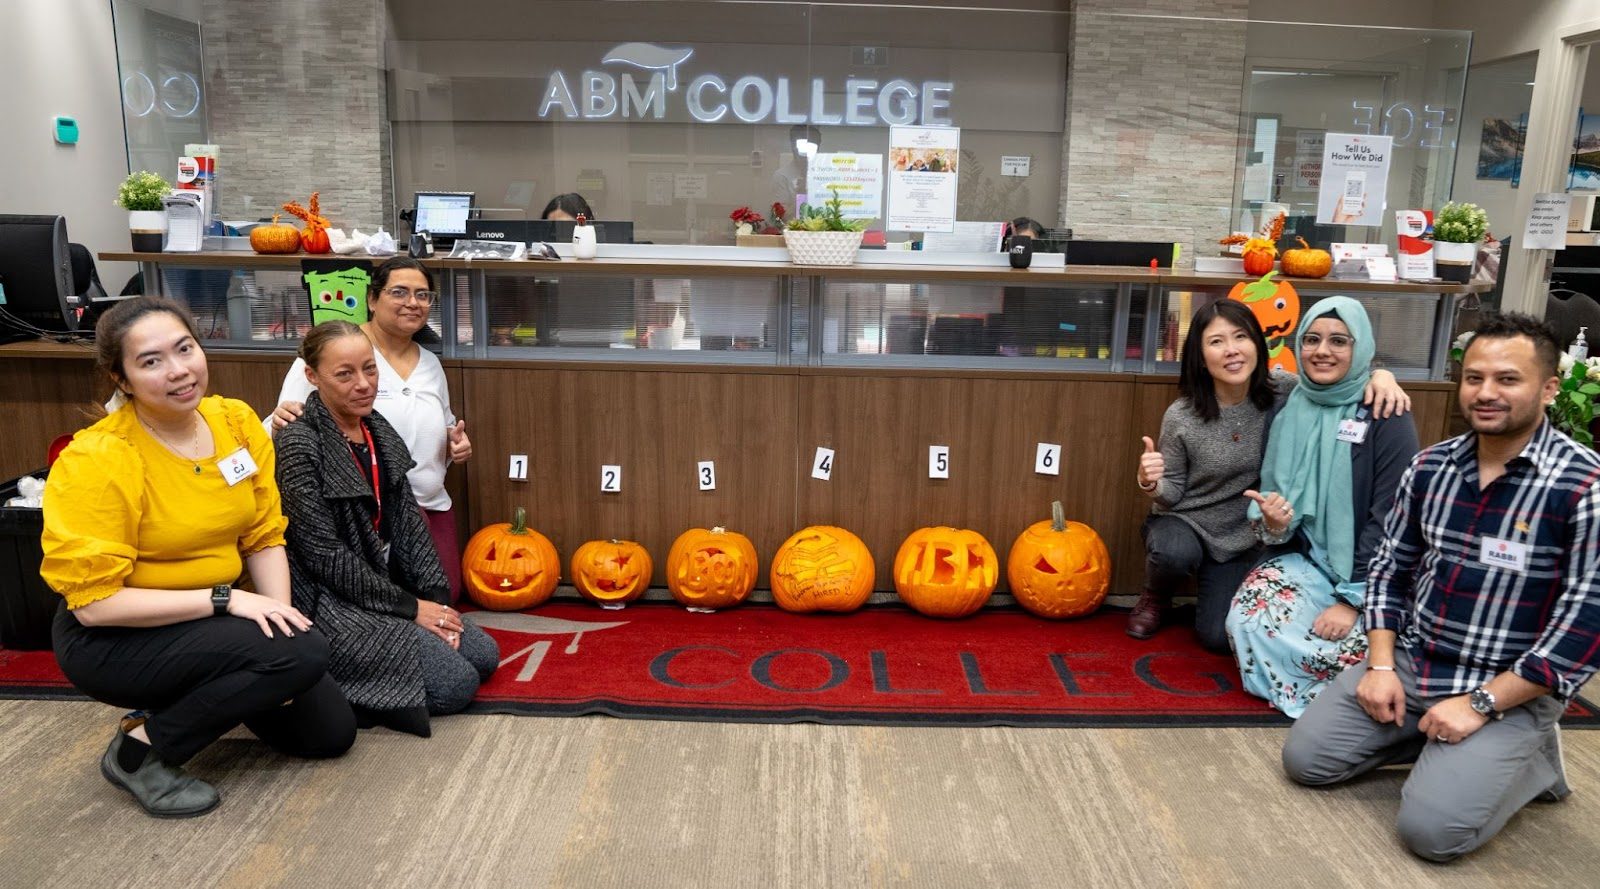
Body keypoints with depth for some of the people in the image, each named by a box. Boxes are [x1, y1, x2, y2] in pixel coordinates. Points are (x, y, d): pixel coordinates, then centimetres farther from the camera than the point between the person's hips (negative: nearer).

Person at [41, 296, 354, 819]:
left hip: (209, 620, 6)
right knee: (302, 653, -27)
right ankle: (141, 750, -7)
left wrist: (277, 612, -16)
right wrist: (225, 599, -26)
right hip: (114, 639, -6)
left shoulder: (238, 422, -6)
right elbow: (94, 603, -23)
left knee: (330, 731, 4)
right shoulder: (96, 461, -23)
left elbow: (265, 538, -1)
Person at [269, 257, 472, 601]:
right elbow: (291, 422, -10)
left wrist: (456, 443, 4)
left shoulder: (430, 363, 13)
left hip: (430, 507, 6)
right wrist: (280, 422, -33)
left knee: (444, 598, 3)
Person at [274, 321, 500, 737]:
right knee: (456, 682, -15)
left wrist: (435, 595, -4)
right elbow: (324, 555, -19)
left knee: (484, 655, 5)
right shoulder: (299, 445, -18)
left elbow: (407, 521, 6)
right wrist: (408, 607, -15)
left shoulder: (379, 430, 5)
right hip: (329, 598, -8)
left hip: (385, 582, 8)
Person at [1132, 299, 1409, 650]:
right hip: (1184, 523, -2)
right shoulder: (1180, 418, -20)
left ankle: (1210, 586, 33)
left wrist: (1380, 375, -22)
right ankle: (1155, 596, 0)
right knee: (1175, 555, -37)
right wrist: (1151, 484, -33)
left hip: (1241, 539, 2)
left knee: (1220, 638, -2)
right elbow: (1172, 494, -9)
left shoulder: (1283, 392, -14)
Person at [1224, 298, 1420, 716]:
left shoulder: (1386, 415, -9)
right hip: (1303, 559, 4)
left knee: (1347, 648, -30)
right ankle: (1321, 695, 3)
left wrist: (1352, 599, -19)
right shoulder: (1288, 410, 4)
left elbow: (1390, 517, -13)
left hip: (1371, 575, -3)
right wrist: (1271, 524, -17)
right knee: (1246, 620, -25)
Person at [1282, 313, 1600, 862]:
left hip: (1512, 693, -5)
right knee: (1305, 759, -3)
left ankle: (1529, 759, 9)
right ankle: (1441, 745, 15)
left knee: (1431, 828, -19)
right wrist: (1380, 665, -4)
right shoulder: (1430, 466, 1)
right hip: (1409, 665, 5)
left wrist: (1480, 704, -18)